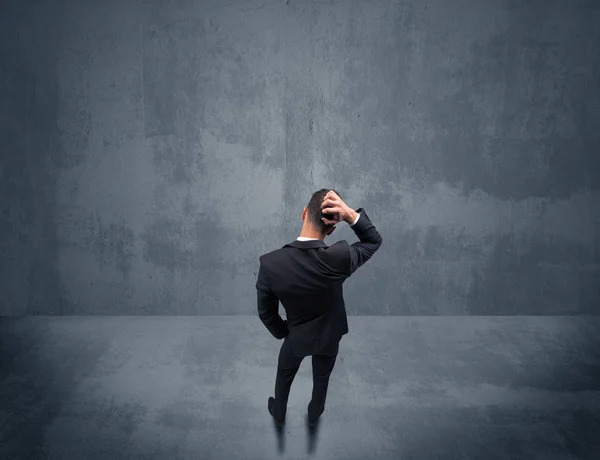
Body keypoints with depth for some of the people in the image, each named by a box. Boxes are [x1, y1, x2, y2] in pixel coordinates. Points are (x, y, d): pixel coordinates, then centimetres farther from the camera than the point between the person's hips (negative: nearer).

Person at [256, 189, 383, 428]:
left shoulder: (270, 263, -34)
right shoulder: (339, 258, -38)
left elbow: (266, 313, -18)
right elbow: (374, 241, -16)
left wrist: (282, 332, 4)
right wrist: (351, 215, -36)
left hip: (296, 337, 0)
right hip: (329, 336, 0)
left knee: (284, 377, 32)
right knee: (321, 379, 31)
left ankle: (279, 415, 58)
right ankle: (314, 415, 58)